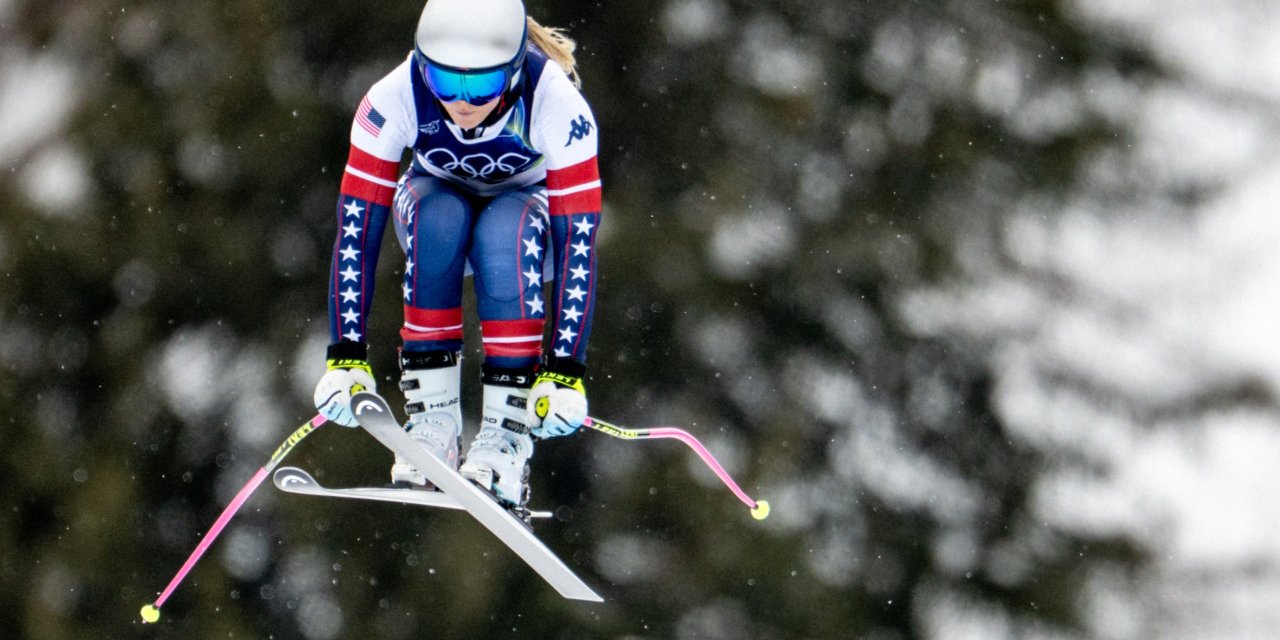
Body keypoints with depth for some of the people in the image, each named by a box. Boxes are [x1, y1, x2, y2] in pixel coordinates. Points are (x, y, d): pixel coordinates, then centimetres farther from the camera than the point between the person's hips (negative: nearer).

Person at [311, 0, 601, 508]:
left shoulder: (557, 106, -34)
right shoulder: (394, 99, -31)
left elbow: (577, 241, -33)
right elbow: (356, 226, -28)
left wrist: (565, 371, -38)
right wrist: (346, 356, -33)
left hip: (526, 204, -1)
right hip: (441, 196, 1)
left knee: (506, 233, -37)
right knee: (436, 219, -35)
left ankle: (507, 427, -31)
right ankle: (432, 413, -28)